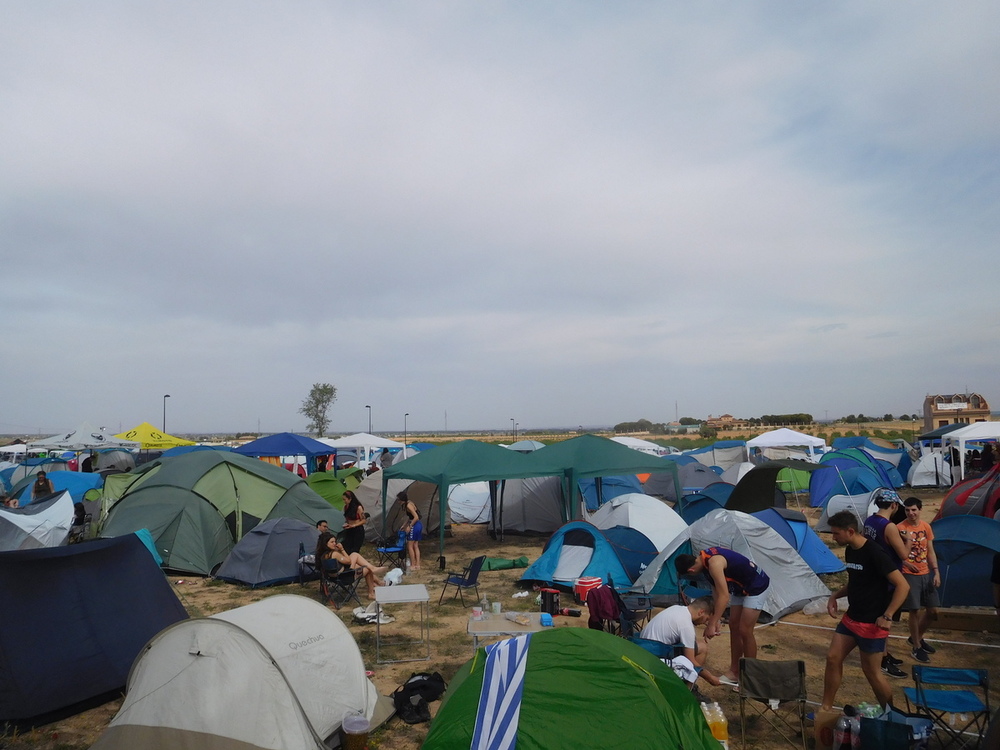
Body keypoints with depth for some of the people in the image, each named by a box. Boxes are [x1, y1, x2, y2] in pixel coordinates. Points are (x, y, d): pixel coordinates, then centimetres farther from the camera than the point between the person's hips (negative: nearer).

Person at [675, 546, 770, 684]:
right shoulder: (705, 557, -5)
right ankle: (735, 671, 21)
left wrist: (712, 624, -34)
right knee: (733, 626, 11)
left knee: (745, 631, -7)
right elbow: (717, 589, 3)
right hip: (740, 587, 9)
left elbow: (724, 596, -35)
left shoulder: (714, 563, -33)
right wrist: (714, 617, -1)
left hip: (756, 585, -9)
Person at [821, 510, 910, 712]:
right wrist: (835, 595, 3)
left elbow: (903, 585, -22)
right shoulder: (850, 551, 5)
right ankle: (826, 708, 21)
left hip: (871, 624, -8)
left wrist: (887, 616, -23)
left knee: (872, 671, 5)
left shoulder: (874, 553, -22)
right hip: (850, 618, 8)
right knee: (833, 658, 9)